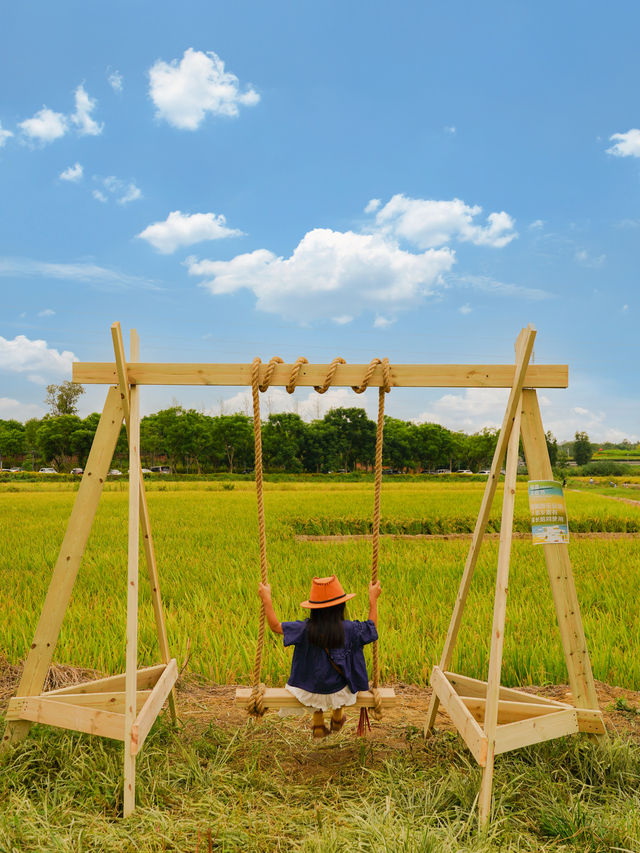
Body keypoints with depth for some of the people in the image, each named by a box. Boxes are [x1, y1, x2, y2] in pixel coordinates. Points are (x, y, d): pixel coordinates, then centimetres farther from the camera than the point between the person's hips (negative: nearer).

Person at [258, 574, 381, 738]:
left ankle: (318, 725, 41)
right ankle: (337, 718, 50)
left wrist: (267, 599, -3)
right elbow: (372, 628, -2)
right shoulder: (348, 629, -20)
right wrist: (373, 599, 3)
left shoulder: (305, 629, -20)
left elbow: (275, 626, -10)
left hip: (310, 693, 0)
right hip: (339, 693, 0)